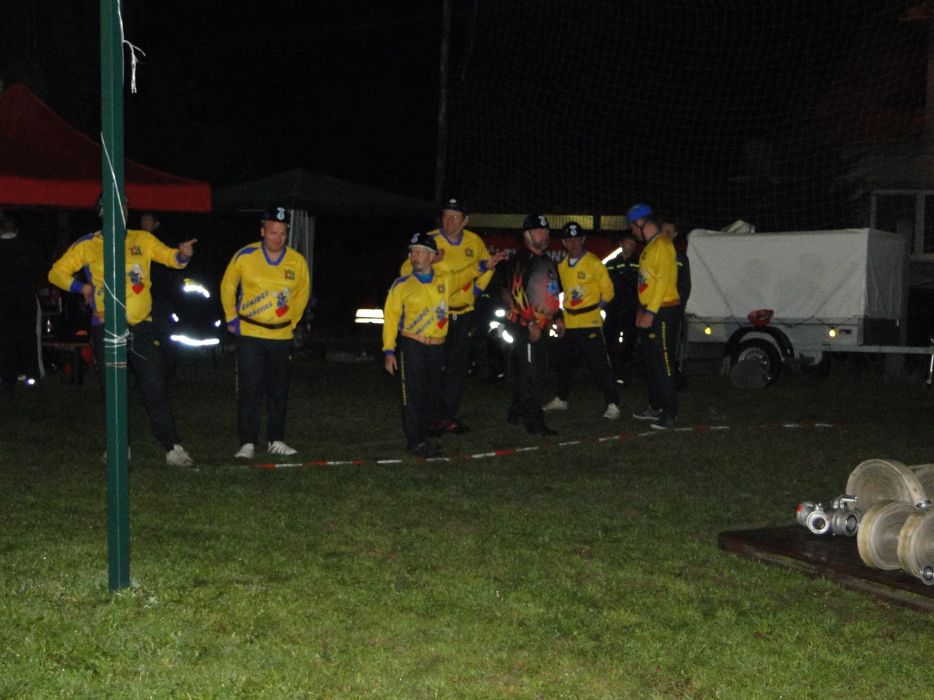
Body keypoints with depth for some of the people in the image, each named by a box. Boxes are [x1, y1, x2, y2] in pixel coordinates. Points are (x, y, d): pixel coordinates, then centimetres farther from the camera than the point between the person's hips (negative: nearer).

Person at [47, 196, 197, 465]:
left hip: (141, 326, 0)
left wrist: (183, 254, -21)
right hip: (106, 329, 0)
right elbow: (57, 272, 7)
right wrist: (80, 286, -12)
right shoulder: (87, 246, 4)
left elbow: (169, 257, 2)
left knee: (155, 388, -5)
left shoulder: (142, 239, 8)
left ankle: (172, 448, -5)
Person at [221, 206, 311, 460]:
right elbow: (227, 287, 6)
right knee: (250, 389, -7)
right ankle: (247, 443, -2)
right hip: (249, 334, -3)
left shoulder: (297, 261, -1)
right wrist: (232, 319, 4)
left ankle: (276, 440, 21)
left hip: (282, 336, 3)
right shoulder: (245, 256, -8)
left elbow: (302, 293, 16)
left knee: (279, 391, 9)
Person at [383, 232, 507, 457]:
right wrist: (389, 351, -9)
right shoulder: (402, 285, -3)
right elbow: (390, 318, -3)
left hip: (437, 346, 4)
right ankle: (415, 441, -1)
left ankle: (423, 436, 22)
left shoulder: (445, 280, 6)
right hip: (412, 347, -4)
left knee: (431, 393, 11)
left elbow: (465, 275, 19)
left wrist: (484, 265, -2)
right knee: (413, 394, -6)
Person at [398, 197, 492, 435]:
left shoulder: (474, 242, 3)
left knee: (459, 367, 9)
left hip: (464, 314, 5)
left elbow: (487, 264, 22)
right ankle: (433, 417, 5)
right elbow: (407, 270, -11)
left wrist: (477, 288, 11)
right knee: (436, 367, -5)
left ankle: (450, 415, 19)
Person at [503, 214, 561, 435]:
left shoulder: (547, 261, 18)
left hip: (541, 325, 10)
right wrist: (531, 323, -22)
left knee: (537, 372, 16)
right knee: (530, 373, -8)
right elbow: (516, 292, -20)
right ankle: (534, 422, -7)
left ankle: (517, 412, 27)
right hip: (526, 326, -10)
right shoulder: (523, 259, -12)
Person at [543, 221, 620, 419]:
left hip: (590, 322, -6)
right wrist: (560, 317, 14)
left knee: (600, 364, -11)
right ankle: (561, 399, 35)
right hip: (569, 323, 7)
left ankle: (612, 405, -9)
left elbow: (607, 290, -3)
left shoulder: (593, 263, -8)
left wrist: (597, 308, -3)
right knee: (565, 364, 19)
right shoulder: (562, 266, 9)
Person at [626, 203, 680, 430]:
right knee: (650, 361, 16)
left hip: (663, 312, -10)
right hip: (650, 312, 10)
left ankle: (669, 414, -9)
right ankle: (656, 407, 26)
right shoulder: (649, 247, 17)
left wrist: (650, 312, -23)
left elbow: (663, 280, -21)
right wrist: (642, 309, 16)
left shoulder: (662, 245, -14)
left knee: (663, 363, -10)